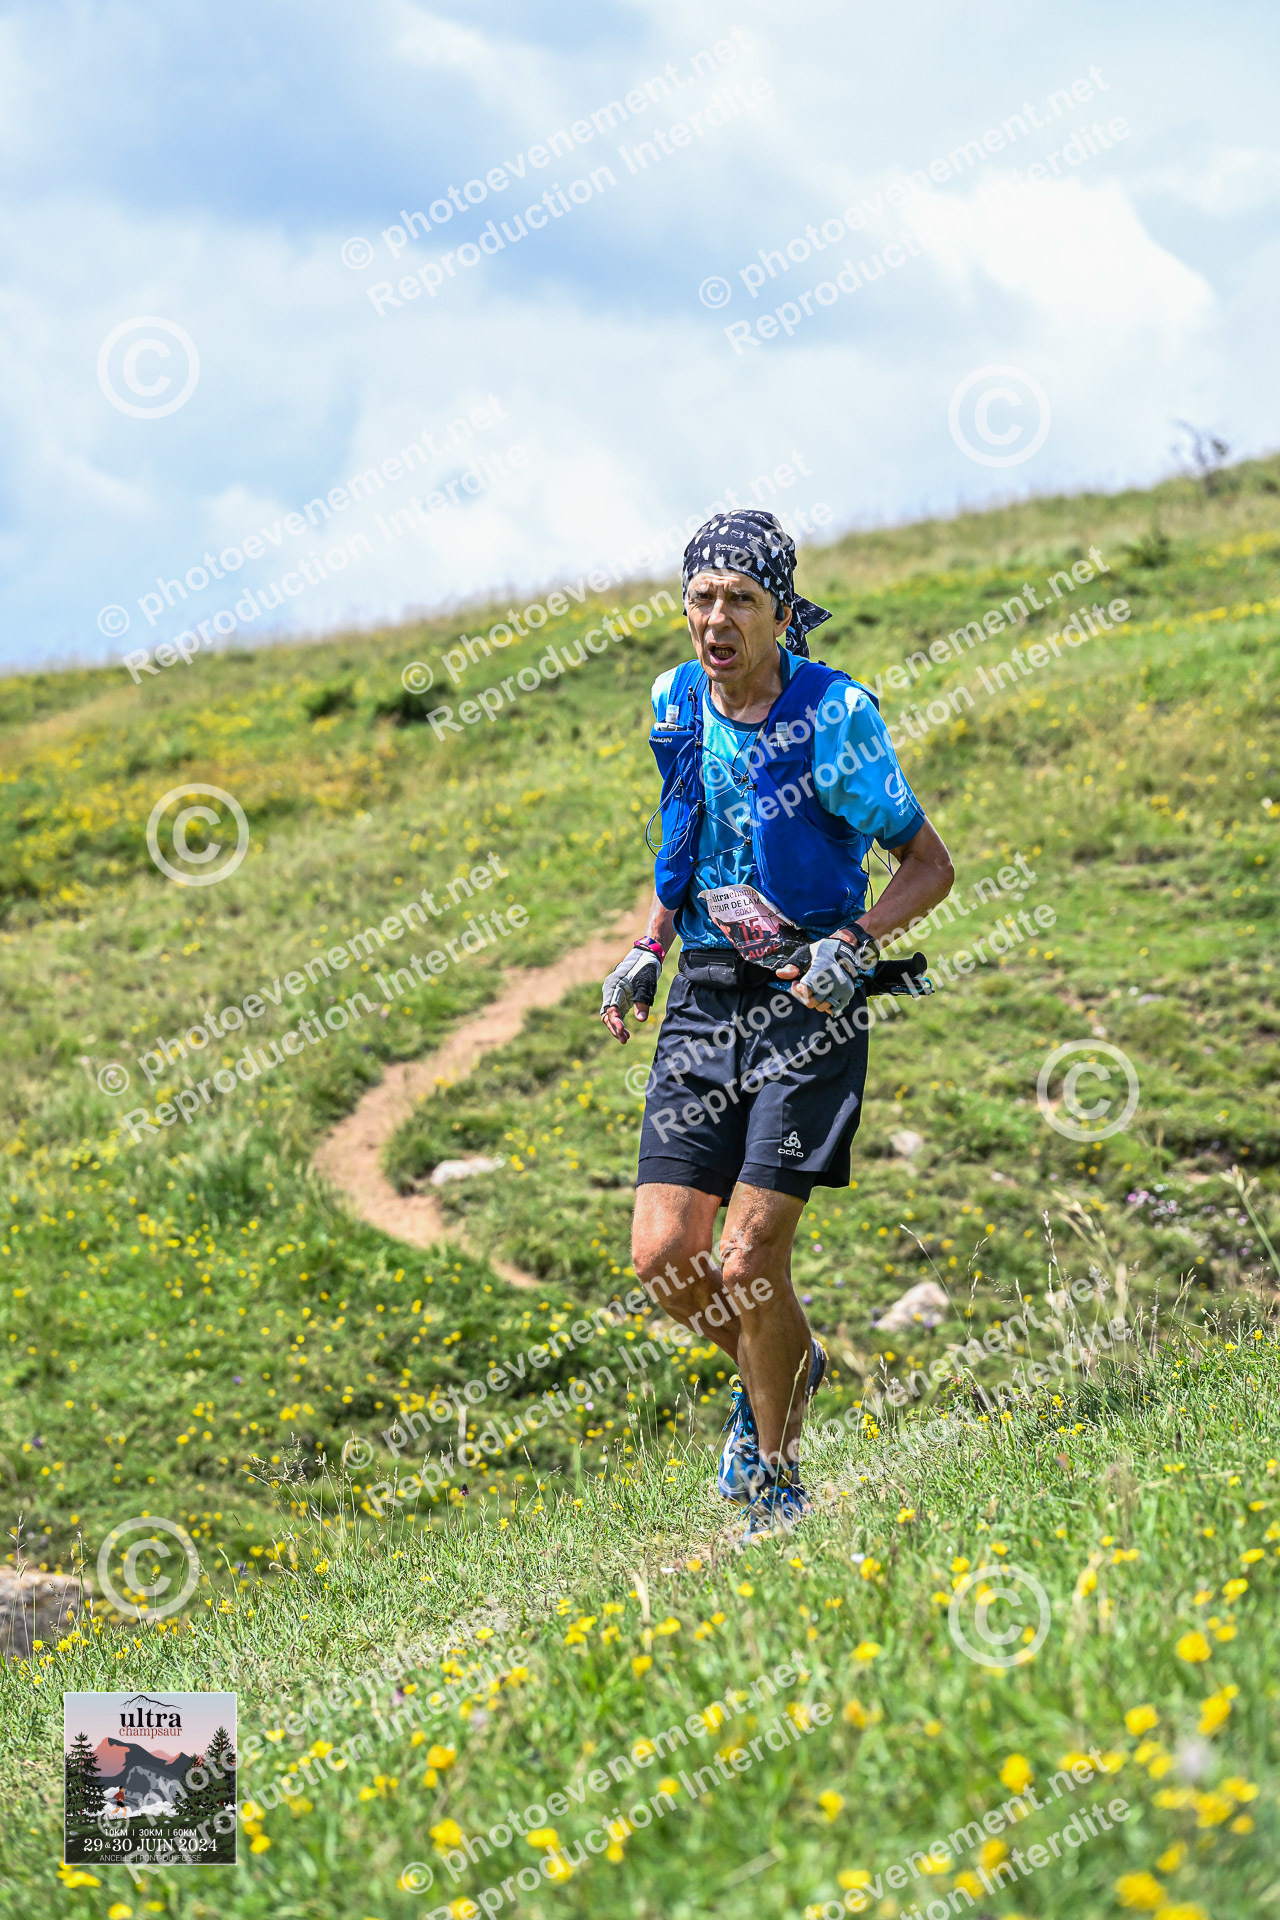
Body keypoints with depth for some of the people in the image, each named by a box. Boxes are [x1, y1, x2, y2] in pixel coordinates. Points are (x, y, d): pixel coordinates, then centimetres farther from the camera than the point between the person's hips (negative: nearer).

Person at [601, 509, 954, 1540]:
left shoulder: (837, 714, -12)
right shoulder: (676, 704, 5)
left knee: (749, 1260, -12)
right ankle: (785, 1370, 27)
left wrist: (856, 942, -22)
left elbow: (929, 863, -5)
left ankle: (777, 1487, 8)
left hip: (810, 1001, -5)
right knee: (663, 1254, -4)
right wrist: (646, 950, 7)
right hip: (705, 999, 5)